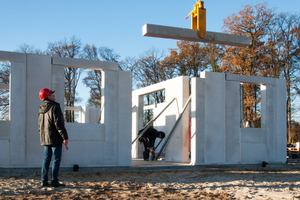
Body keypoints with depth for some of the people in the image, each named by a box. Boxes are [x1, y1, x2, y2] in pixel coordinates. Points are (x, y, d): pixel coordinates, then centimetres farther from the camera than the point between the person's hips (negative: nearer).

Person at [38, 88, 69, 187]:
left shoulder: (41, 109, 13)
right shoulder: (54, 107, -13)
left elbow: (40, 124, 19)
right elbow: (59, 124, -18)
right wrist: (65, 137, -15)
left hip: (45, 139, 8)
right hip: (55, 138, -8)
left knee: (46, 159, 12)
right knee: (56, 159, -2)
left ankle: (44, 181, 12)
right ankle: (54, 181, -3)